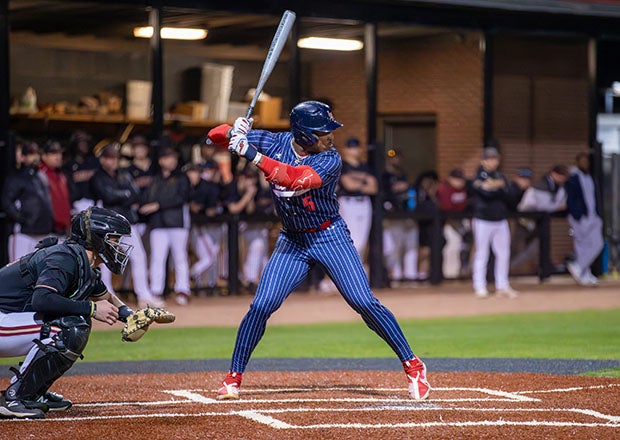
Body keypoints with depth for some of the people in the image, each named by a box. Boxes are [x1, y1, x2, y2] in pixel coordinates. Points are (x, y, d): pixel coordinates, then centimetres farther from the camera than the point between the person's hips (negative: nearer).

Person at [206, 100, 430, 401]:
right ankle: (233, 377, 6)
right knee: (261, 307, -8)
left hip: (330, 237, -2)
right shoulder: (274, 143, -8)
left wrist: (251, 154, -39)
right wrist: (233, 132, -29)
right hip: (292, 241, 2)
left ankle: (412, 365, 2)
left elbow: (295, 179, -36)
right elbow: (215, 136, -6)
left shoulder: (330, 160, -18)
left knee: (364, 303, -9)